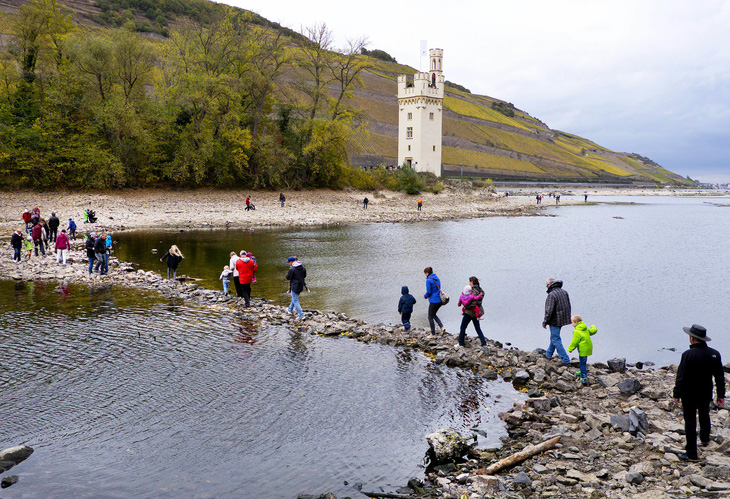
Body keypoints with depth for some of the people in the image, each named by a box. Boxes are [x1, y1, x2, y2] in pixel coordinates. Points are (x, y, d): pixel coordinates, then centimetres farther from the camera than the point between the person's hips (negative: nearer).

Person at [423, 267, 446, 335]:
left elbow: (428, 292, -18)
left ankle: (433, 334, 13)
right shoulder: (437, 278, 9)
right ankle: (442, 327, 7)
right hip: (440, 300, 8)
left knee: (430, 317, 7)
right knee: (434, 315, 24)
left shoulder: (428, 280, -16)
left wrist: (425, 296, 4)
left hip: (434, 301, -8)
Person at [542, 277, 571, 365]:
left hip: (555, 320, -9)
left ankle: (565, 359, -3)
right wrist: (567, 317, 24)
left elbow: (549, 311, -23)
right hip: (563, 319, 9)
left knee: (556, 340, -2)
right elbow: (568, 306, 14)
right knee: (554, 337, 23)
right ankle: (548, 354, 39)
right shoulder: (564, 292, 5)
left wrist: (545, 322, -12)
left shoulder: (551, 295, -21)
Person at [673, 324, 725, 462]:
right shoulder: (714, 354, -5)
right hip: (706, 394, 5)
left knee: (690, 421, 2)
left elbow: (681, 377, -20)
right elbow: (720, 377, 3)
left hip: (689, 395, -5)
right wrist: (721, 395, 12)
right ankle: (704, 439, 52)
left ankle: (691, 453, 5)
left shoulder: (688, 355, -22)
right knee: (704, 415, 29)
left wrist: (676, 394, -10)